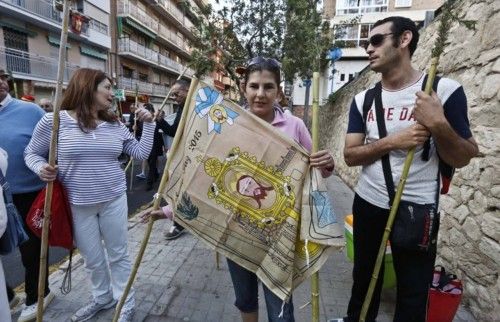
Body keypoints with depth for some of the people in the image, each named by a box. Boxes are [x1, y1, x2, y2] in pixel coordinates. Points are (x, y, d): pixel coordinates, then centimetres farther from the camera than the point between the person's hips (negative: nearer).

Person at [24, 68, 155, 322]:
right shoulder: (54, 121, -7)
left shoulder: (115, 125, 2)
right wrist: (41, 168, -16)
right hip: (78, 204, -1)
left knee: (118, 255, 13)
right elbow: (32, 153, 4)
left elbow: (141, 153, 2)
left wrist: (148, 124, -4)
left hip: (113, 199, 2)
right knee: (93, 259, 17)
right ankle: (102, 298, 43)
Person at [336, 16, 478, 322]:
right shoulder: (363, 100, 1)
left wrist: (438, 124, -25)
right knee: (364, 275, 22)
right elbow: (350, 155, -4)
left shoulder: (445, 89, -9)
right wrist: (392, 142, -19)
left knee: (414, 290, 13)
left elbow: (462, 159, -7)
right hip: (368, 204, 4)